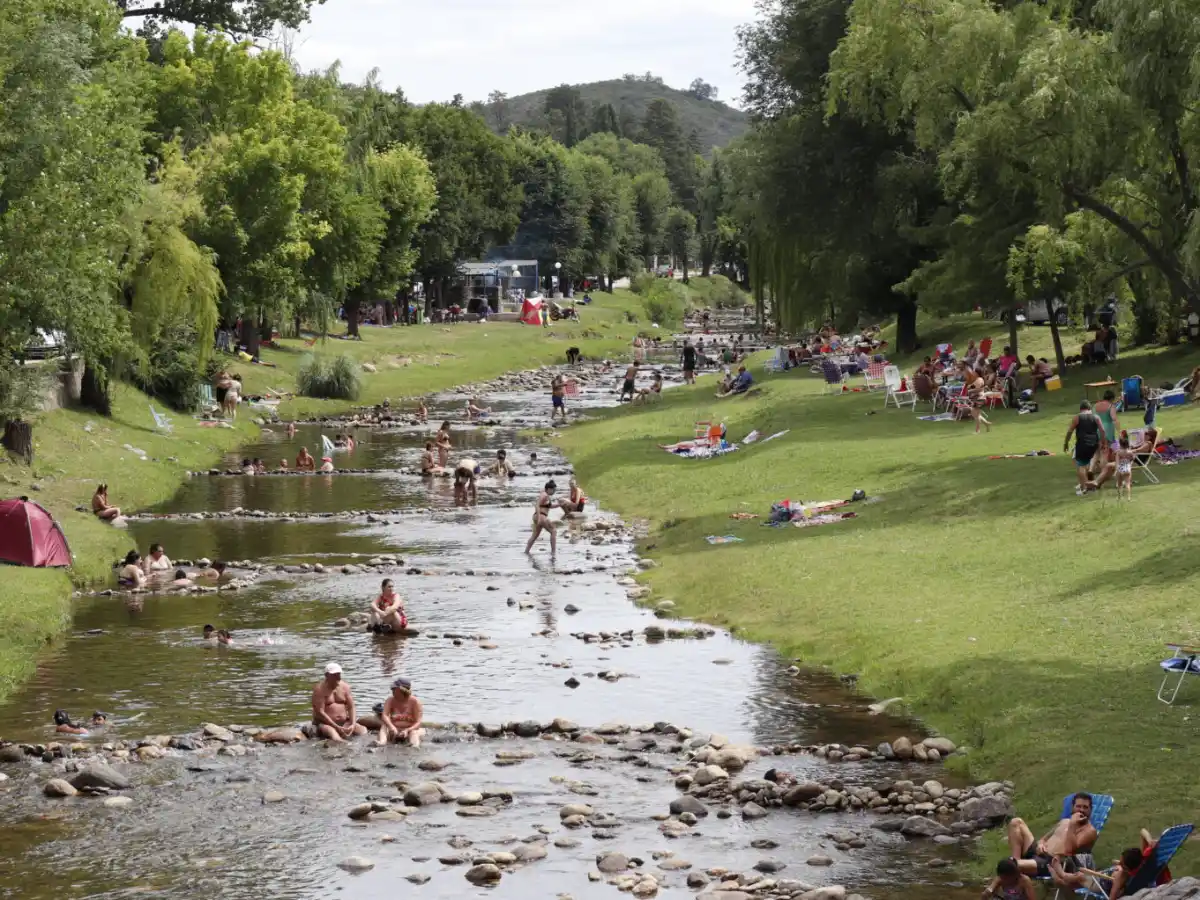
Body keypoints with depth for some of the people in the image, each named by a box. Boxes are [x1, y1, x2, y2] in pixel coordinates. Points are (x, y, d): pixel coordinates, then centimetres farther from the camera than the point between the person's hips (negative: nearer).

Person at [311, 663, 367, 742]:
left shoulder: (344, 686, 8)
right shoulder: (320, 689, -9)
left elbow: (351, 707, 7)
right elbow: (320, 712, -15)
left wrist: (353, 725, -11)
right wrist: (337, 727, -21)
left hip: (344, 722, 6)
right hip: (325, 723, -6)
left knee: (363, 731, -18)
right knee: (336, 739, -38)